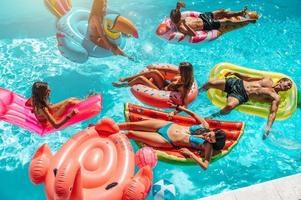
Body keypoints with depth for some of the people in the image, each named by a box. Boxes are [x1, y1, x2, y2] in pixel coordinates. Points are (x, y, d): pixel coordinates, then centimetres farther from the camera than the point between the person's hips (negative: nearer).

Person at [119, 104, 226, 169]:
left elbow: (205, 166, -23)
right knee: (131, 125, 3)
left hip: (167, 141, -5)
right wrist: (180, 108, 15)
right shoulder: (205, 125, 0)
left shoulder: (207, 145, -14)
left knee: (130, 134, -7)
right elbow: (194, 115, 15)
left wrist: (190, 153, -26)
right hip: (168, 125, 5)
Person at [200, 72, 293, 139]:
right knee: (210, 83, -12)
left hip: (242, 96, -4)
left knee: (229, 106, -40)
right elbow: (248, 78, 21)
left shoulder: (275, 98, 4)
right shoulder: (268, 80, 16)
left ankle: (215, 115, -8)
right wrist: (235, 73, 11)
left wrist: (268, 128, -24)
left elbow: (272, 112, -8)